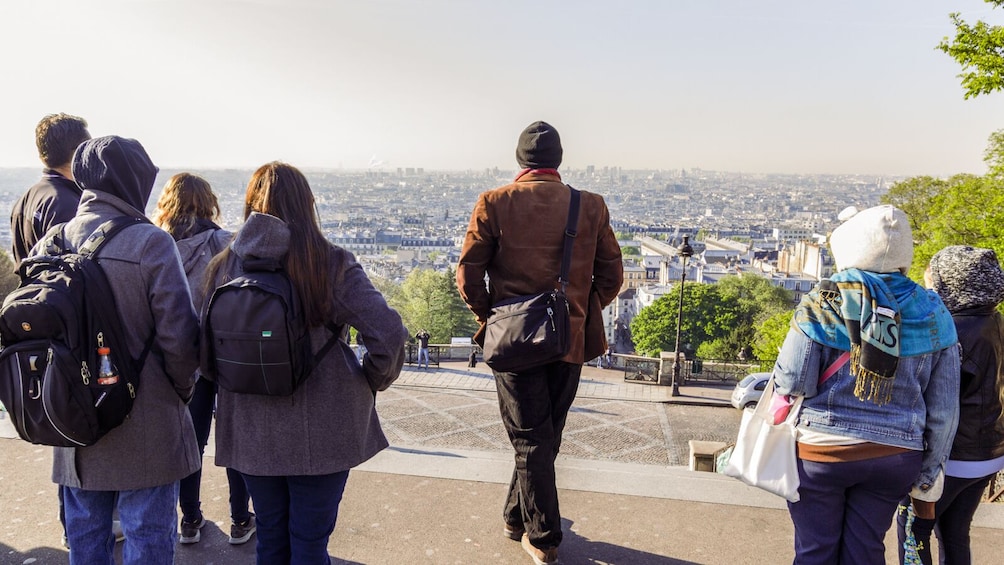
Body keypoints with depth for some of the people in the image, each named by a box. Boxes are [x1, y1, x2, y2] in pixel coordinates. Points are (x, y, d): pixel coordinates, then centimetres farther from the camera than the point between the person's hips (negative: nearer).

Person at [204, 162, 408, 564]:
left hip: (250, 432, 3)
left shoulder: (224, 266, -5)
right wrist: (373, 381, -1)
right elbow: (389, 333, -19)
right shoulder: (331, 264, -14)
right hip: (321, 433, -3)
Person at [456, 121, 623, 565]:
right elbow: (611, 275, 1)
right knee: (546, 436, 18)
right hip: (570, 341, 2)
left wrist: (488, 316, 7)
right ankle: (516, 517, 35)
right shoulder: (591, 206, -2)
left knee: (530, 438, 9)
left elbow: (468, 274, -9)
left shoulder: (494, 203, -8)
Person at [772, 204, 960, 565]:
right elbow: (944, 408, 3)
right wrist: (930, 471, 13)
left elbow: (792, 383, -14)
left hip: (821, 452, -3)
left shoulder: (823, 304, -13)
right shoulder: (931, 314, -1)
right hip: (895, 455, 3)